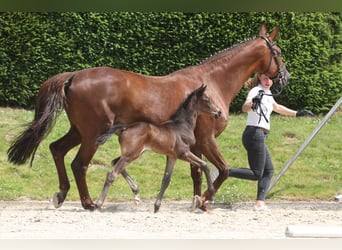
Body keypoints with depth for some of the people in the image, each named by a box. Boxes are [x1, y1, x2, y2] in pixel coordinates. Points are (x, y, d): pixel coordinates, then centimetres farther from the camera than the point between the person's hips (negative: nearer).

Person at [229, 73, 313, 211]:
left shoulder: (267, 93, 17)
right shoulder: (256, 91, -12)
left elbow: (277, 107, 36)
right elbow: (245, 107, -32)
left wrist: (297, 113, 42)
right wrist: (253, 104, -54)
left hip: (259, 137, 10)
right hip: (255, 134, -10)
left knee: (269, 170, 11)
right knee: (256, 174, -11)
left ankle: (260, 202, 6)